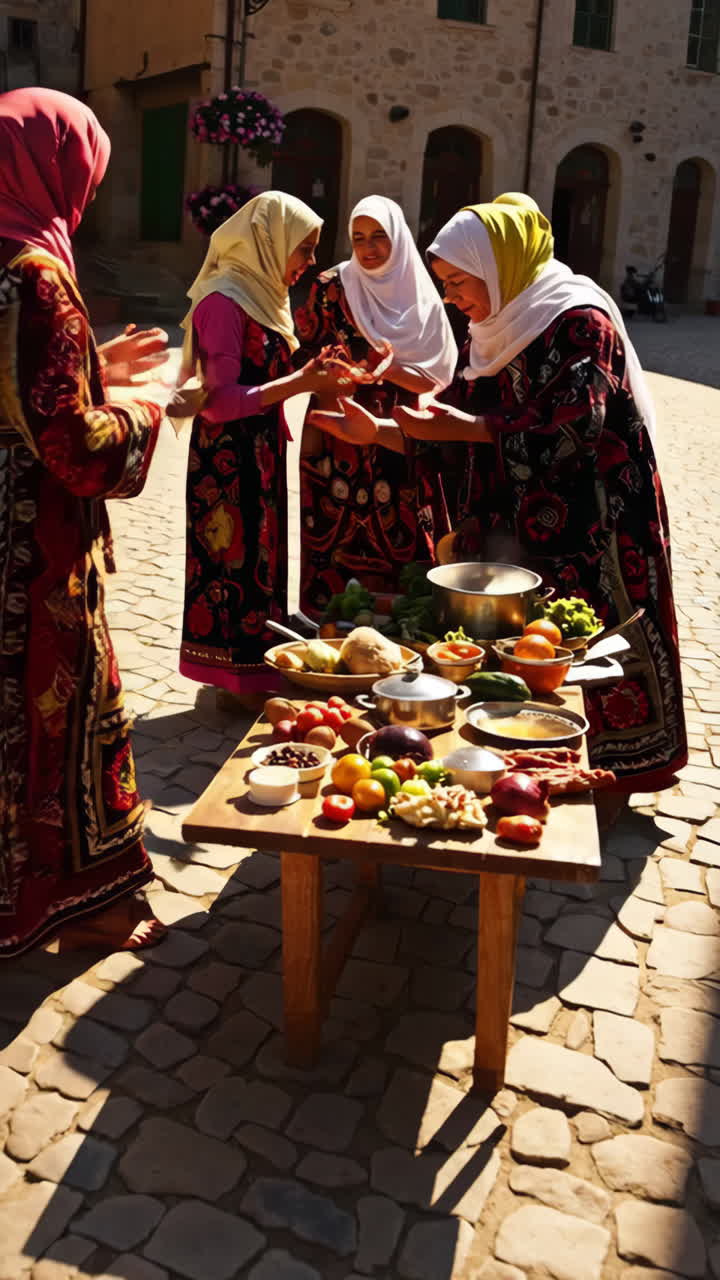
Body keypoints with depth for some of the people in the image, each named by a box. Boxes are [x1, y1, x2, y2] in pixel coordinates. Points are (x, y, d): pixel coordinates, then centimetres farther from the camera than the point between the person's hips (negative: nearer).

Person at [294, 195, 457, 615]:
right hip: (340, 443, -2)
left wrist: (380, 364, -14)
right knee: (342, 544, -2)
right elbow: (309, 357, -2)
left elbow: (434, 377, 1)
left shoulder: (420, 296, 7)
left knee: (402, 546, 1)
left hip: (403, 447, 2)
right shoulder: (332, 288, 2)